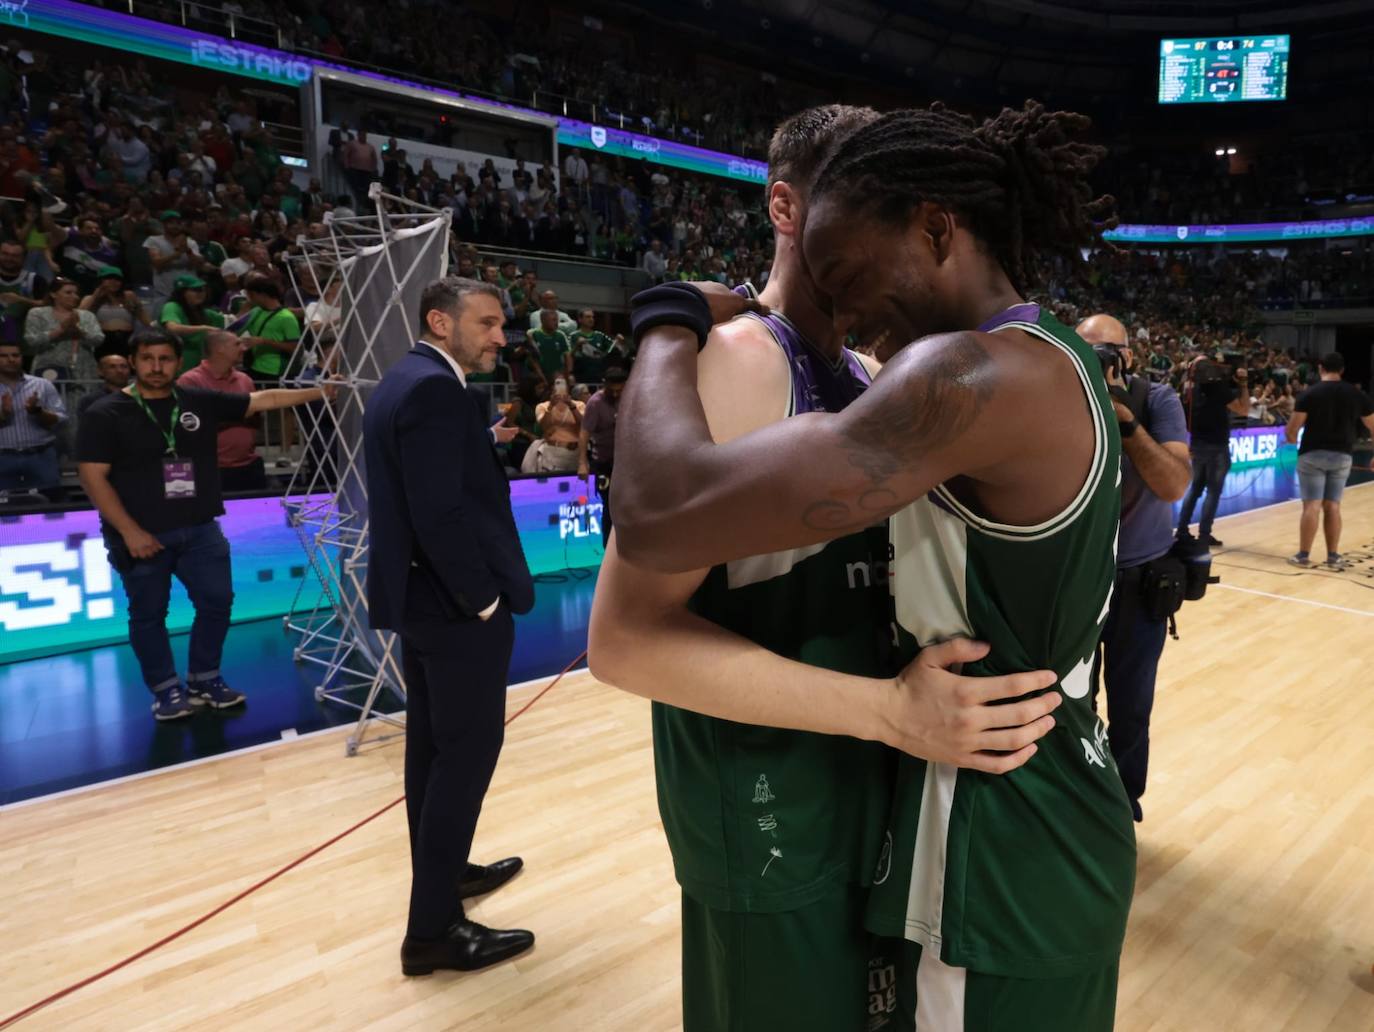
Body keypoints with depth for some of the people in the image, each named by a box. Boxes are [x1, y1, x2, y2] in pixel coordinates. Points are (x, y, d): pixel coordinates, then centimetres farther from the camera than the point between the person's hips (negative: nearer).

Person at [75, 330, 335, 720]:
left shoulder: (201, 402, 4)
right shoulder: (105, 414, -6)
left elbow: (265, 399, 5)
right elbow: (93, 477, -9)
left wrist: (320, 392, -1)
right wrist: (129, 531, -15)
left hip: (200, 529, 4)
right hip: (141, 535, -3)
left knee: (217, 601, 8)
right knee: (148, 615, 7)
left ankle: (204, 680, 26)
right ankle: (166, 690, 24)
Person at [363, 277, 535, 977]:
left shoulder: (403, 381, 14)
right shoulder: (434, 388, -18)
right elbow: (440, 512, -25)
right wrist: (484, 598, -19)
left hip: (419, 595, 11)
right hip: (455, 604, -10)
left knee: (433, 745, 19)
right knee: (468, 750, -1)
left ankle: (442, 873, 36)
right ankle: (433, 929, 9)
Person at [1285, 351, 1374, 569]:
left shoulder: (1310, 393, -6)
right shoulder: (1357, 393, 5)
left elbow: (1292, 427, -11)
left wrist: (1292, 438, 12)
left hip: (1313, 454, -3)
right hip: (1342, 456, 3)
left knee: (1312, 505, -2)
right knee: (1333, 505, 10)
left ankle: (1303, 555, 2)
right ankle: (1333, 557, 13)